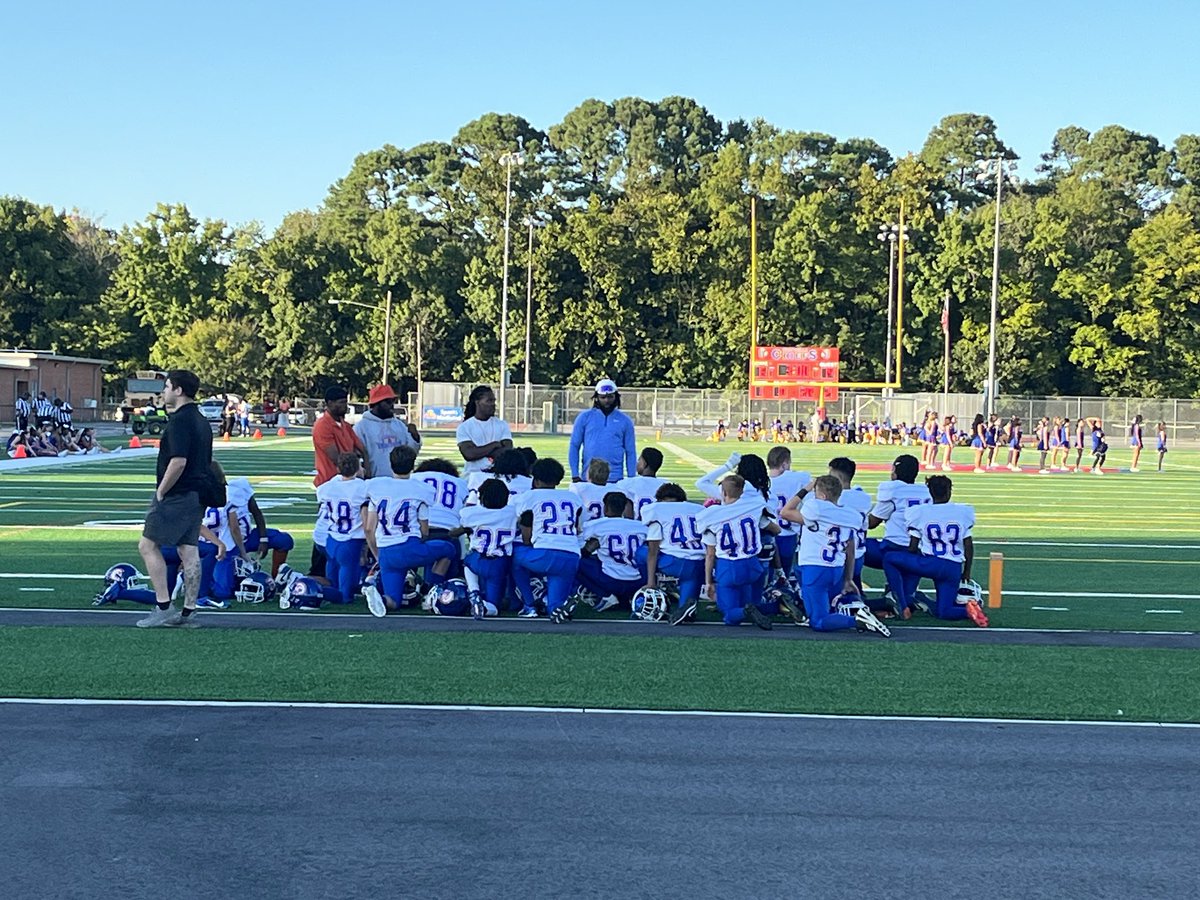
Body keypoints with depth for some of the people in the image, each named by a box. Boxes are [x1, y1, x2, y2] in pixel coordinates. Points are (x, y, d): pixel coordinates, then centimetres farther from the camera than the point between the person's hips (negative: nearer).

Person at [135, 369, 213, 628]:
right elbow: (207, 462, 21)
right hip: (197, 494, 9)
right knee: (189, 551, 8)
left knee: (148, 546, -2)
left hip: (176, 496, -9)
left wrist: (161, 492, -14)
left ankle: (163, 608, -4)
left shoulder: (180, 420, -15)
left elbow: (178, 462, -24)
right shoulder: (201, 420, 15)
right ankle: (188, 612, 9)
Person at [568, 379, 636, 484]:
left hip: (615, 479, 0)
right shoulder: (585, 417, 5)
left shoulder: (625, 421, 7)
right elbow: (574, 446, 5)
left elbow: (630, 452, 8)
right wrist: (575, 475, -2)